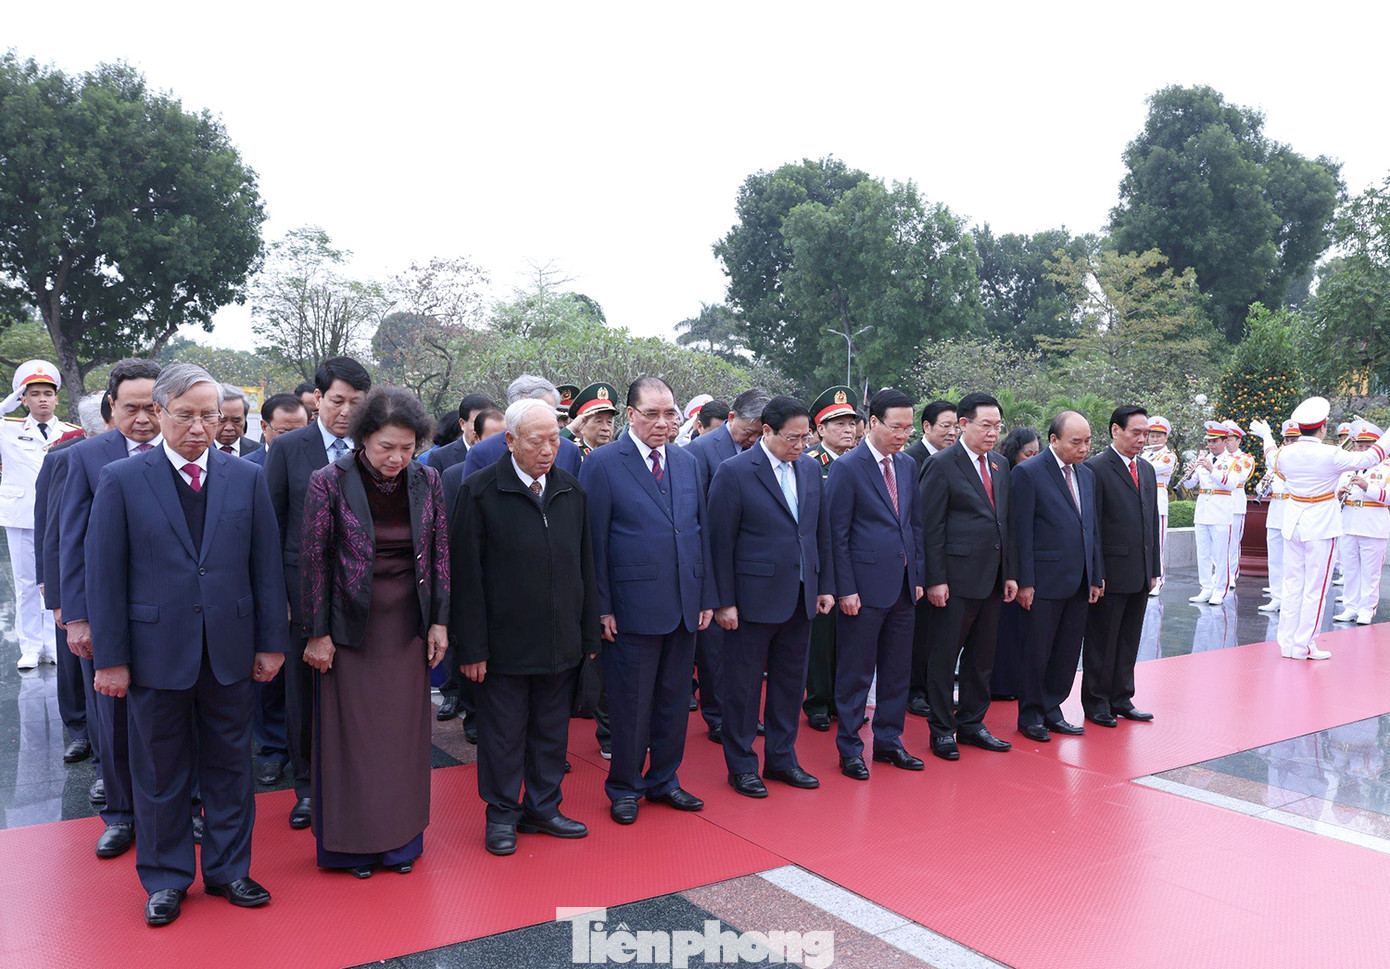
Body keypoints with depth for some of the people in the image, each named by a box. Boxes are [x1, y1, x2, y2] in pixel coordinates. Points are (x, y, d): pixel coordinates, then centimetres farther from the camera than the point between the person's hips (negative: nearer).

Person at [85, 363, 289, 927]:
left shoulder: (247, 478, 2)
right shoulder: (121, 480, -4)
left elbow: (266, 566, 3)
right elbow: (104, 575, -4)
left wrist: (271, 642, 1)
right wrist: (110, 657, -6)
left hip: (231, 650, 2)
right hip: (156, 651, -1)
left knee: (230, 765, 13)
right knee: (160, 771, 13)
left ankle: (228, 869, 31)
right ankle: (166, 879, 31)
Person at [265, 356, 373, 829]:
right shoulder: (288, 448, 0)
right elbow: (273, 524, 2)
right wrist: (275, 594, -3)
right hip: (305, 591, 0)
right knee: (303, 694, 10)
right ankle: (307, 787, 26)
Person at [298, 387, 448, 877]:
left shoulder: (426, 480, -3)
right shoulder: (329, 482, -12)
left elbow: (439, 551, 3)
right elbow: (313, 560, -7)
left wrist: (439, 622, 3)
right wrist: (317, 633, -6)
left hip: (408, 628, 3)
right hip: (351, 628, -3)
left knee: (404, 733, 11)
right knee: (352, 734, 7)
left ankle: (401, 839, 27)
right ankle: (353, 841, 24)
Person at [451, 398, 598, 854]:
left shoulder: (572, 491, 6)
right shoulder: (480, 491, -9)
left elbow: (585, 566, 10)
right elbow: (466, 574, -10)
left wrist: (590, 633, 8)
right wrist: (472, 646, -12)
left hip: (562, 645, 5)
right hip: (505, 643, -4)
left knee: (551, 731, 16)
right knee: (503, 734, 9)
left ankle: (543, 808, 32)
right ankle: (502, 814, 26)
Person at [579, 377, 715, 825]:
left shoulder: (687, 462, 11)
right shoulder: (603, 464, -6)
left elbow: (701, 531, 13)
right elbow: (594, 541, -8)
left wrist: (707, 596, 10)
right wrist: (601, 607, -11)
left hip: (685, 605, 5)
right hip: (633, 607, -5)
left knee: (674, 700, 14)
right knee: (631, 703, 6)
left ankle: (663, 780, 31)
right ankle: (624, 788, 23)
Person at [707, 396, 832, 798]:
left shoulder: (810, 469, 7)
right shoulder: (734, 472, -11)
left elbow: (822, 533, 13)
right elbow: (720, 541, -11)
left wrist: (825, 586, 10)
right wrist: (724, 601, -12)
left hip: (800, 598, 6)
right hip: (753, 597, -6)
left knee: (791, 681, 15)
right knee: (743, 685, 6)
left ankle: (781, 758, 30)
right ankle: (741, 766, 20)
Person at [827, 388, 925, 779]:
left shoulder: (908, 465, 11)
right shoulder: (847, 467, -9)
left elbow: (915, 524, 16)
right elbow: (838, 534, -10)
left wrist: (918, 576, 11)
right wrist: (845, 589, -13)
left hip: (903, 585, 7)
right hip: (865, 586, -6)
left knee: (897, 670, 14)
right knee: (855, 673, 4)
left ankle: (889, 741, 28)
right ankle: (849, 749, 16)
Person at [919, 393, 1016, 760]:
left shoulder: (1000, 465, 13)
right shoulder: (942, 464, -9)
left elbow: (1005, 521, 16)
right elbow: (930, 527, -11)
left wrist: (1011, 574, 12)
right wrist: (935, 579, -15)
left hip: (992, 578, 7)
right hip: (956, 578, -7)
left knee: (982, 656, 14)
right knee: (944, 655, 2)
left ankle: (972, 723, 27)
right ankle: (942, 729, 13)